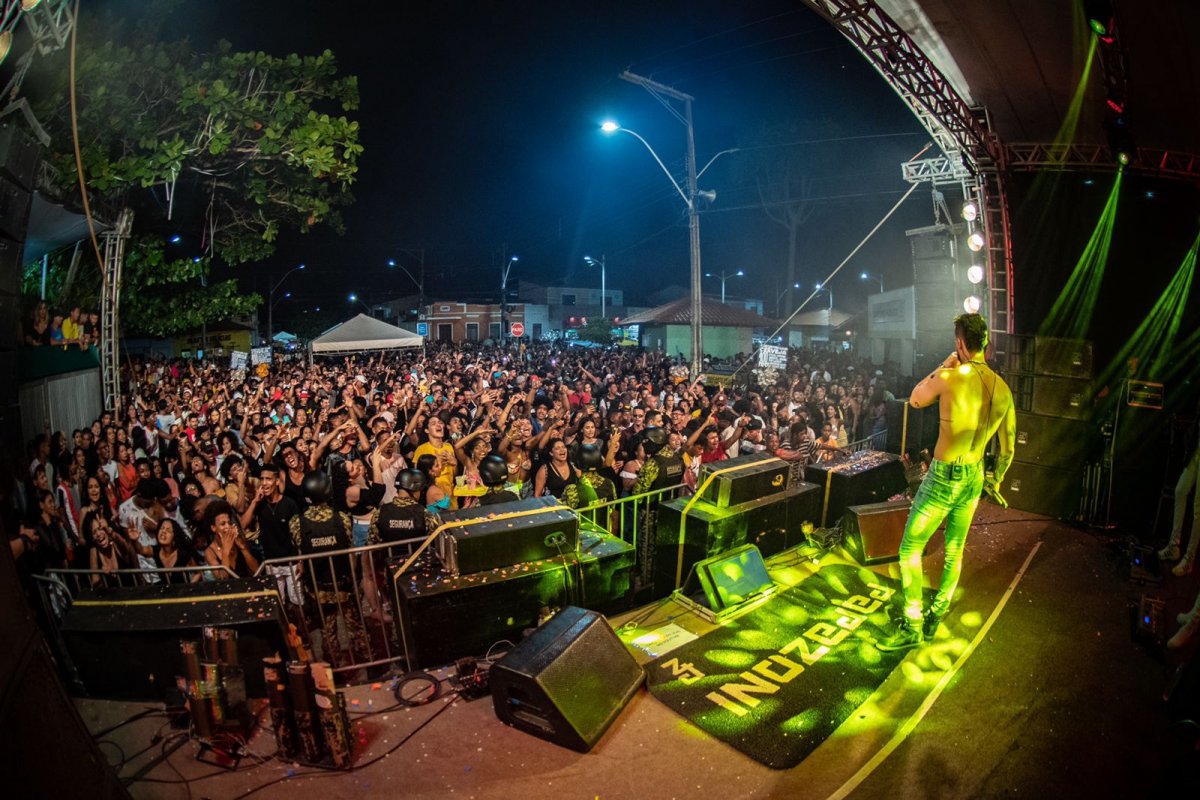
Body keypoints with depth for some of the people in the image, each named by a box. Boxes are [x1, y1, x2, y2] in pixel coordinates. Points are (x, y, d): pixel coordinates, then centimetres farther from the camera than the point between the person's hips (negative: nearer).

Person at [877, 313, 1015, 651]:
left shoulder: (949, 378, -22)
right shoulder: (1003, 389, -2)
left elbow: (915, 399, 1)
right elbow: (1007, 449, 8)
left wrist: (944, 366, 7)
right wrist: (996, 480, 26)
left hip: (943, 478, -7)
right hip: (975, 478, 7)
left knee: (910, 550, 3)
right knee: (955, 550, 19)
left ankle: (912, 627, 9)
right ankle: (936, 617, 33)